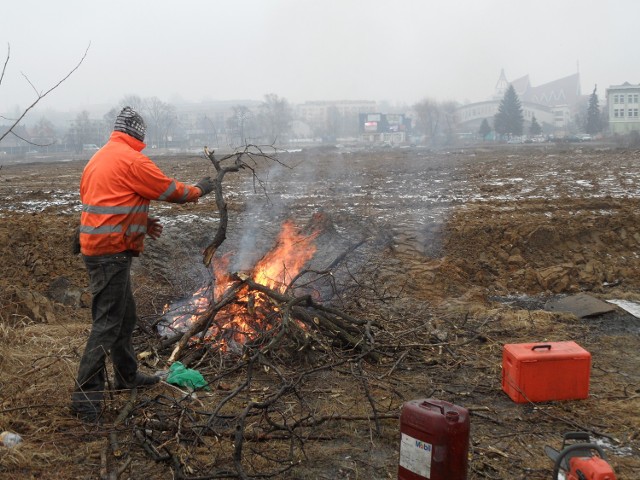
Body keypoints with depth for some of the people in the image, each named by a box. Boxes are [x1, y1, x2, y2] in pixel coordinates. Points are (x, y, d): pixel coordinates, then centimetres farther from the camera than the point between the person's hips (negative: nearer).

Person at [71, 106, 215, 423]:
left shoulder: (99, 159, 15)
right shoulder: (132, 159, -13)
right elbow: (171, 190, -6)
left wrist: (141, 222, 20)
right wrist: (199, 190, 11)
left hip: (96, 245, 10)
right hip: (112, 251, -10)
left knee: (125, 315, 20)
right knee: (108, 323, -7)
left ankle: (127, 376, 33)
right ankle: (86, 398, -4)